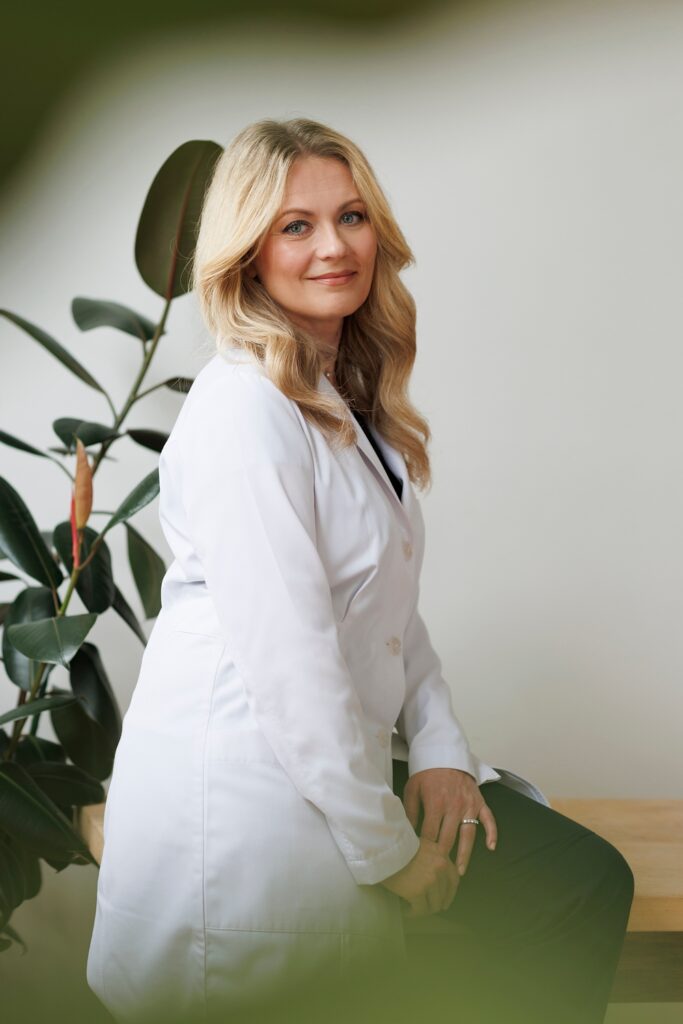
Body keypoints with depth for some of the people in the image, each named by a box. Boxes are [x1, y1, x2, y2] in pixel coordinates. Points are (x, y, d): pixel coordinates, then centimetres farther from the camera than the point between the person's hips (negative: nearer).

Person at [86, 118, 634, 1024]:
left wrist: (439, 747, 0)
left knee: (591, 879, 6)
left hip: (345, 760, 9)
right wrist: (389, 853, -16)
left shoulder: (351, 398, 11)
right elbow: (288, 660, -23)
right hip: (241, 791, -9)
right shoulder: (244, 411, -19)